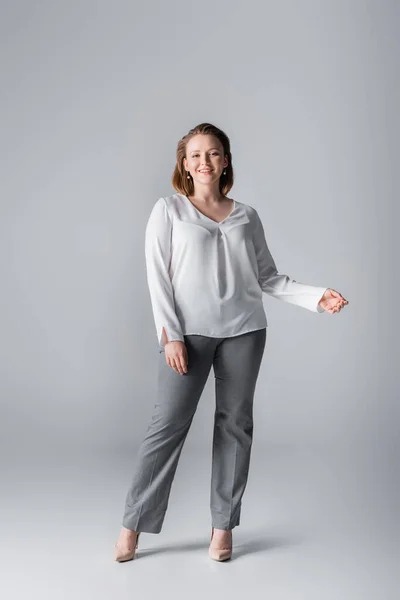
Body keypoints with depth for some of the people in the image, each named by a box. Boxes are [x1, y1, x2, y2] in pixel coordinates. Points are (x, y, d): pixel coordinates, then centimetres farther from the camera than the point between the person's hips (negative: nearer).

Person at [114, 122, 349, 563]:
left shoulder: (246, 216, 12)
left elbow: (268, 277, 11)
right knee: (168, 423, -5)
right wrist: (170, 336, -9)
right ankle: (133, 525, 6)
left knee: (235, 422, 5)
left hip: (244, 330, 3)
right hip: (188, 331, -3)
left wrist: (315, 296, -2)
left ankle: (223, 525, 15)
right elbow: (158, 277, -1)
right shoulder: (168, 210, 5)